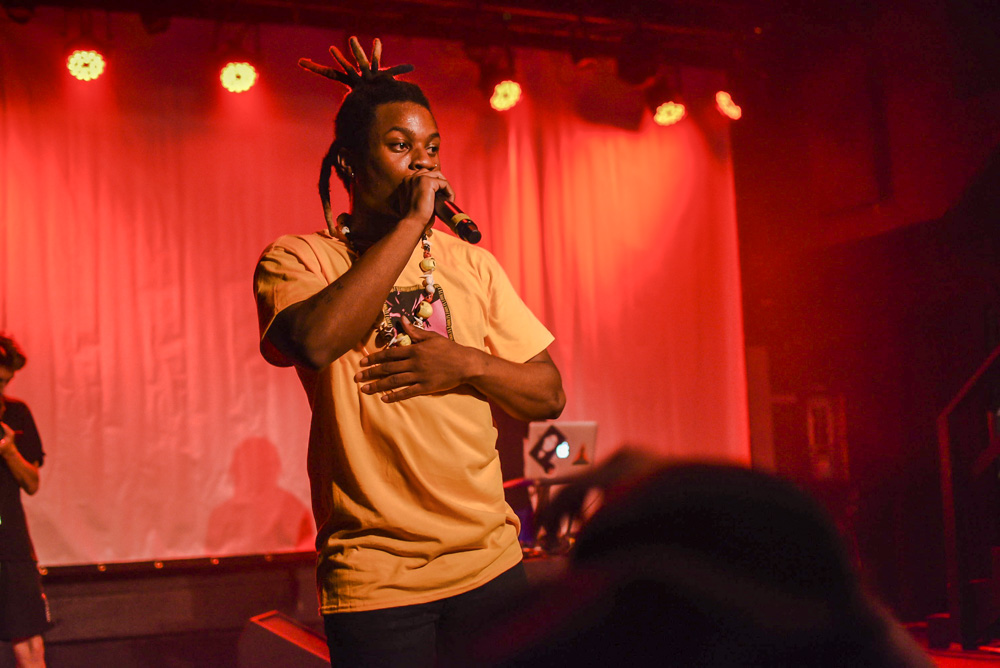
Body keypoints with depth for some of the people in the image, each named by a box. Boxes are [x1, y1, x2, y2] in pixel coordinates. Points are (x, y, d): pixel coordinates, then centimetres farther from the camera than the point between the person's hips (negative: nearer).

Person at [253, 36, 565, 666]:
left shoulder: (472, 265, 9)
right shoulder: (297, 259, -3)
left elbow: (548, 395, 8)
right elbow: (316, 341, -27)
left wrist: (467, 366, -11)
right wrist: (411, 223, -20)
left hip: (490, 563, 4)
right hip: (375, 581, -4)